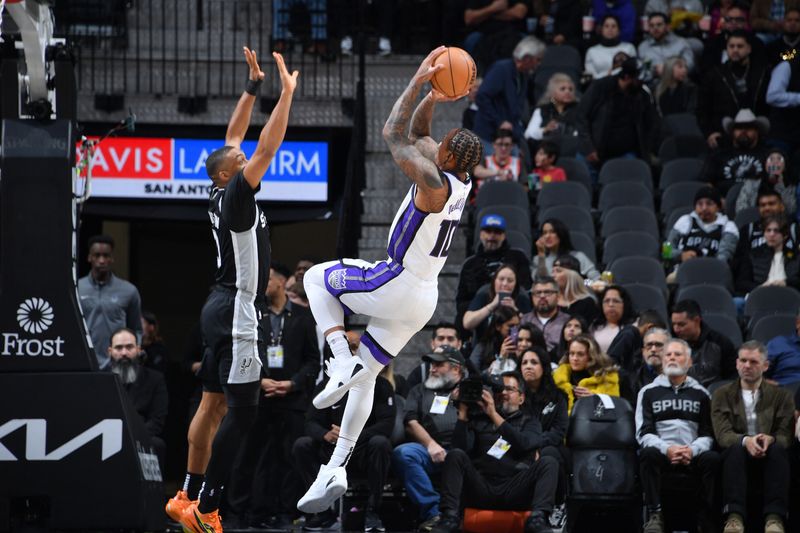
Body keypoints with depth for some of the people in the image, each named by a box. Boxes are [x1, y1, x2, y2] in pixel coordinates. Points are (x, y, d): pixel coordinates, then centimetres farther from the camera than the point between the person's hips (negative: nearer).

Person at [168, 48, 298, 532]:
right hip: (239, 313, -10)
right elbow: (267, 150, -23)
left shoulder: (221, 195, 8)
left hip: (224, 310, 10)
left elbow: (234, 136, 18)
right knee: (241, 411, -11)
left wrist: (254, 87, 14)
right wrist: (286, 94, -21)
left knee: (213, 404, 12)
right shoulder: (236, 197, -15)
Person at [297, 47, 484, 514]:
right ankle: (337, 470, 10)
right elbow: (416, 135, 17)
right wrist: (431, 102, 2)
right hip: (423, 299, 9)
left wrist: (419, 82, -13)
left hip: (396, 288, -9)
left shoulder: (436, 182, -21)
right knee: (366, 377, 13)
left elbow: (394, 135, -17)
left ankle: (341, 359, -4)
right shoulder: (459, 181, 5)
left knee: (317, 277, 12)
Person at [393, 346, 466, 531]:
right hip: (429, 451, 2)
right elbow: (411, 423, 12)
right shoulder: (420, 391, 28)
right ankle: (433, 512, -35)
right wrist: (430, 444, -4)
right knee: (402, 453, -30)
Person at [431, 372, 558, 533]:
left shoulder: (529, 421, 20)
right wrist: (463, 414, -2)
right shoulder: (479, 418, 21)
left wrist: (494, 415, -8)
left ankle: (537, 519, -43)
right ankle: (450, 517, -37)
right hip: (481, 488, 1)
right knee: (455, 455, -22)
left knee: (548, 463, -23)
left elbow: (524, 444, -4)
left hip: (514, 491, -1)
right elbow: (461, 448, 5)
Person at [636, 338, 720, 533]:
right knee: (648, 453, -35)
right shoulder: (649, 392, 16)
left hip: (693, 455, 1)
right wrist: (666, 449, -15)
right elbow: (644, 433, 5)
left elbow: (708, 434, 10)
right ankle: (655, 516, -37)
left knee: (712, 458, -31)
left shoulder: (701, 394, 19)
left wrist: (692, 450, -13)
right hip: (661, 453, -1)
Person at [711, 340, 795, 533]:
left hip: (769, 457, 0)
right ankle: (734, 516, -48)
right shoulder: (722, 395, 12)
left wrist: (770, 439, -24)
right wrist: (745, 441, -26)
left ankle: (774, 517, -44)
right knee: (736, 449, -35)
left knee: (778, 449, -34)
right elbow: (722, 434, -3)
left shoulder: (781, 396, 13)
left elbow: (786, 436, 2)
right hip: (737, 456, 0)